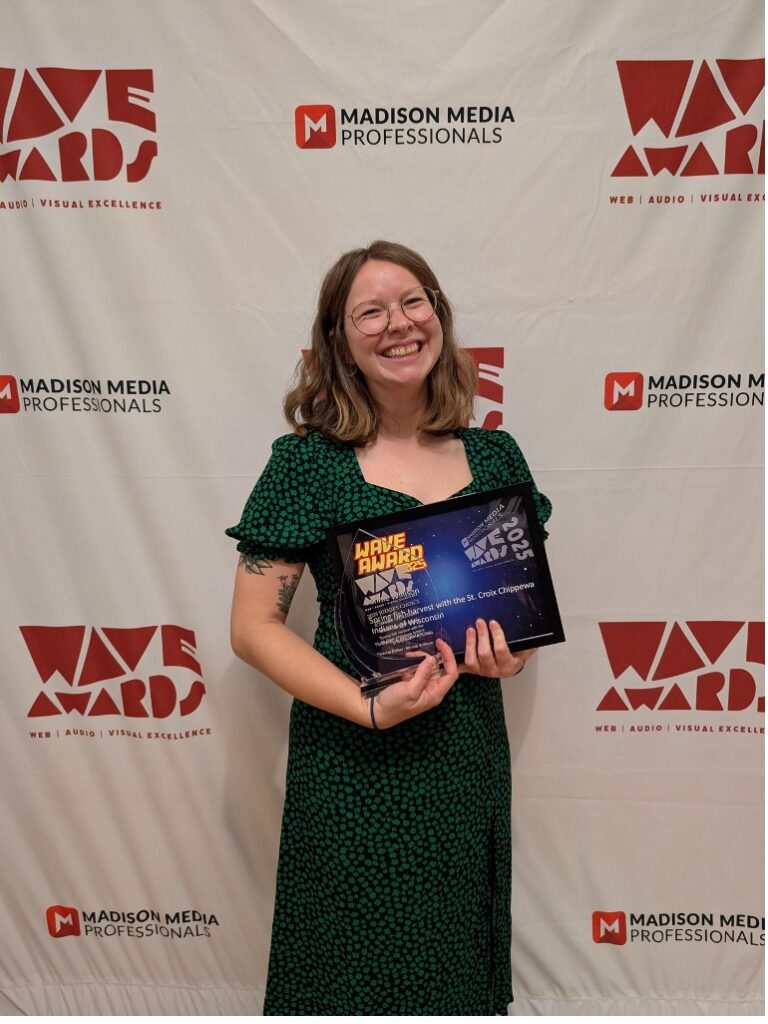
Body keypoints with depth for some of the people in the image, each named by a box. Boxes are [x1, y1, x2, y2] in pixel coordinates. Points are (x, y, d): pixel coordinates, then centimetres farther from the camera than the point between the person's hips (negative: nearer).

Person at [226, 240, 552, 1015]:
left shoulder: (494, 457, 2)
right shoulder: (307, 463, -9)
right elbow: (253, 628, -9)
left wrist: (511, 653, -8)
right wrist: (371, 708, -19)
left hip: (471, 752, 4)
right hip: (353, 762, -3)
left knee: (462, 966, 19)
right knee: (358, 973, 13)